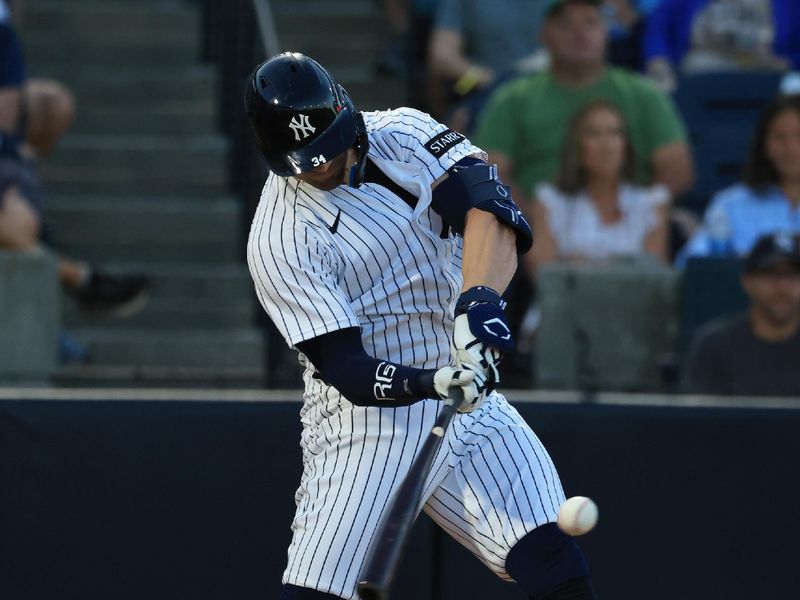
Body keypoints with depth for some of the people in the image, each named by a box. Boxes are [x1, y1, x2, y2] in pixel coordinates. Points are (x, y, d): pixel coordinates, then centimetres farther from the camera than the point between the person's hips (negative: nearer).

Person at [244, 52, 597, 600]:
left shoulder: (403, 133, 2)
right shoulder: (279, 241, -12)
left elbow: (486, 203, -15)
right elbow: (343, 369, -17)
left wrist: (479, 300, -33)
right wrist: (429, 384, -35)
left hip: (469, 396, 4)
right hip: (366, 419, -4)